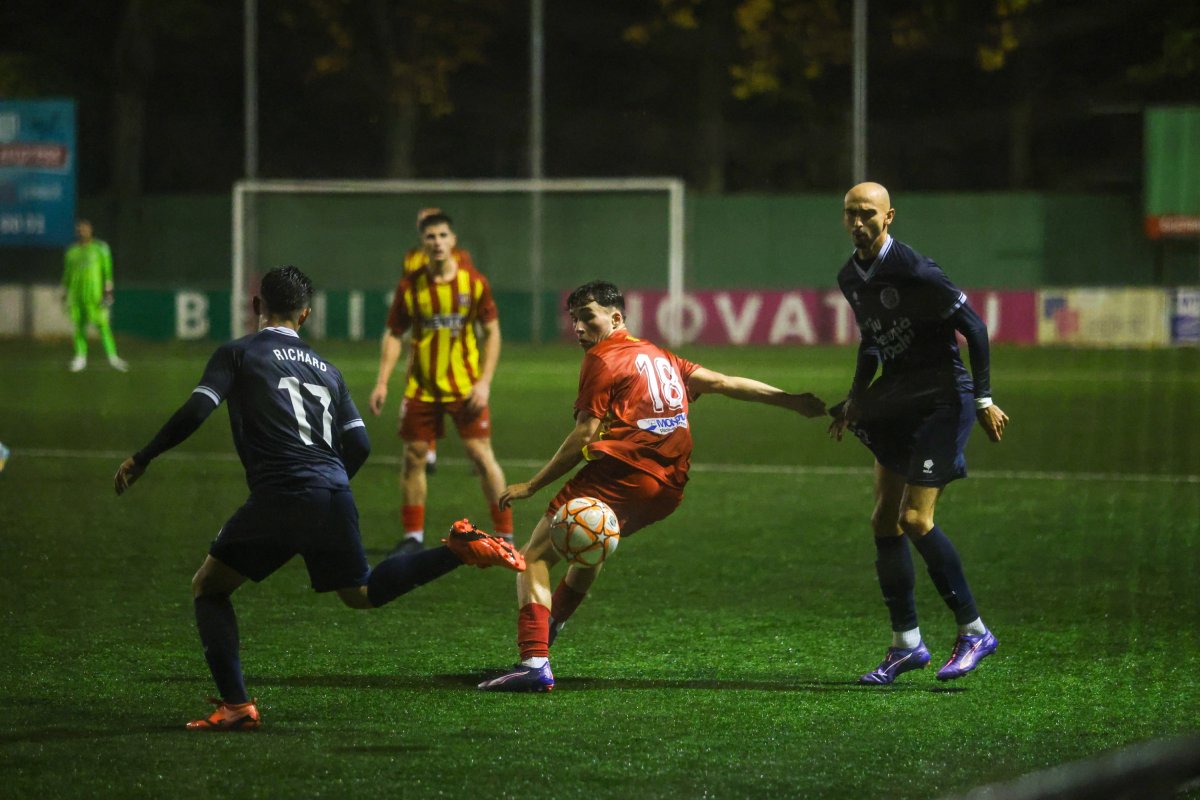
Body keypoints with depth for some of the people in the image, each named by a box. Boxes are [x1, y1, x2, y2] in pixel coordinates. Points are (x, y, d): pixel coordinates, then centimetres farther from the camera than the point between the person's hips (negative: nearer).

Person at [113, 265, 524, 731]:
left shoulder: (237, 354, 7)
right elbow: (359, 445, 17)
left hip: (278, 498, -5)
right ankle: (459, 549, 2)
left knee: (208, 589, 12)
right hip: (334, 498, 5)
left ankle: (235, 705, -1)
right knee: (362, 593, 25)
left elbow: (195, 412, -6)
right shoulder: (325, 369, 22)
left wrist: (142, 459, 4)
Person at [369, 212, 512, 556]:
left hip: (465, 386, -2)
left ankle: (505, 534, 3)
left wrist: (484, 382, -9)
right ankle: (413, 535, 16)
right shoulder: (410, 286, -1)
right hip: (421, 387, 2)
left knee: (481, 455, -6)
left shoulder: (474, 282, -5)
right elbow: (394, 335, 6)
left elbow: (491, 333, 0)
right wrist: (382, 382, -2)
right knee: (413, 456, 3)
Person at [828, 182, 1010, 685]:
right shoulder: (851, 278, 8)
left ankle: (974, 631, -3)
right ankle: (906, 644, 12)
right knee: (885, 521, 4)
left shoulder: (914, 272, -18)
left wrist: (983, 399, -14)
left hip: (942, 399, -8)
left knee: (915, 519, -15)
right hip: (898, 401, 8)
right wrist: (856, 398, 15)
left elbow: (973, 326, -14)